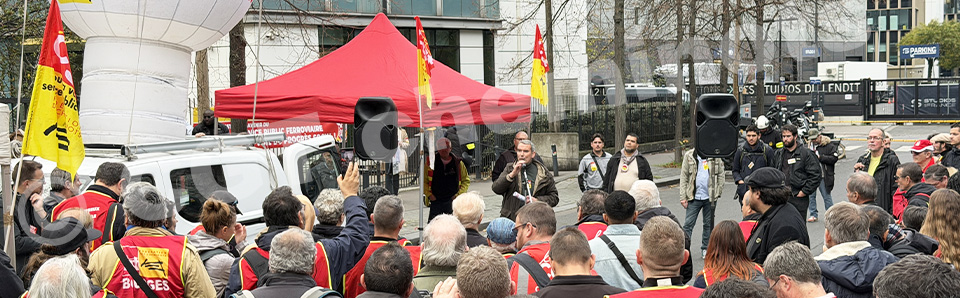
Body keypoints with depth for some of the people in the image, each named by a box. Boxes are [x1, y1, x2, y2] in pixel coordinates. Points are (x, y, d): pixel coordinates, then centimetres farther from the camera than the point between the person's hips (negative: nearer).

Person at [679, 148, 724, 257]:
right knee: (688, 224, -4)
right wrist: (683, 197, -4)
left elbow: (721, 174, 8)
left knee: (708, 224, 12)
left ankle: (706, 249, 24)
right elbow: (684, 176, 1)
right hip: (694, 197, -1)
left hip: (710, 197, 1)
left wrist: (718, 192, -1)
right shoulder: (689, 155, 1)